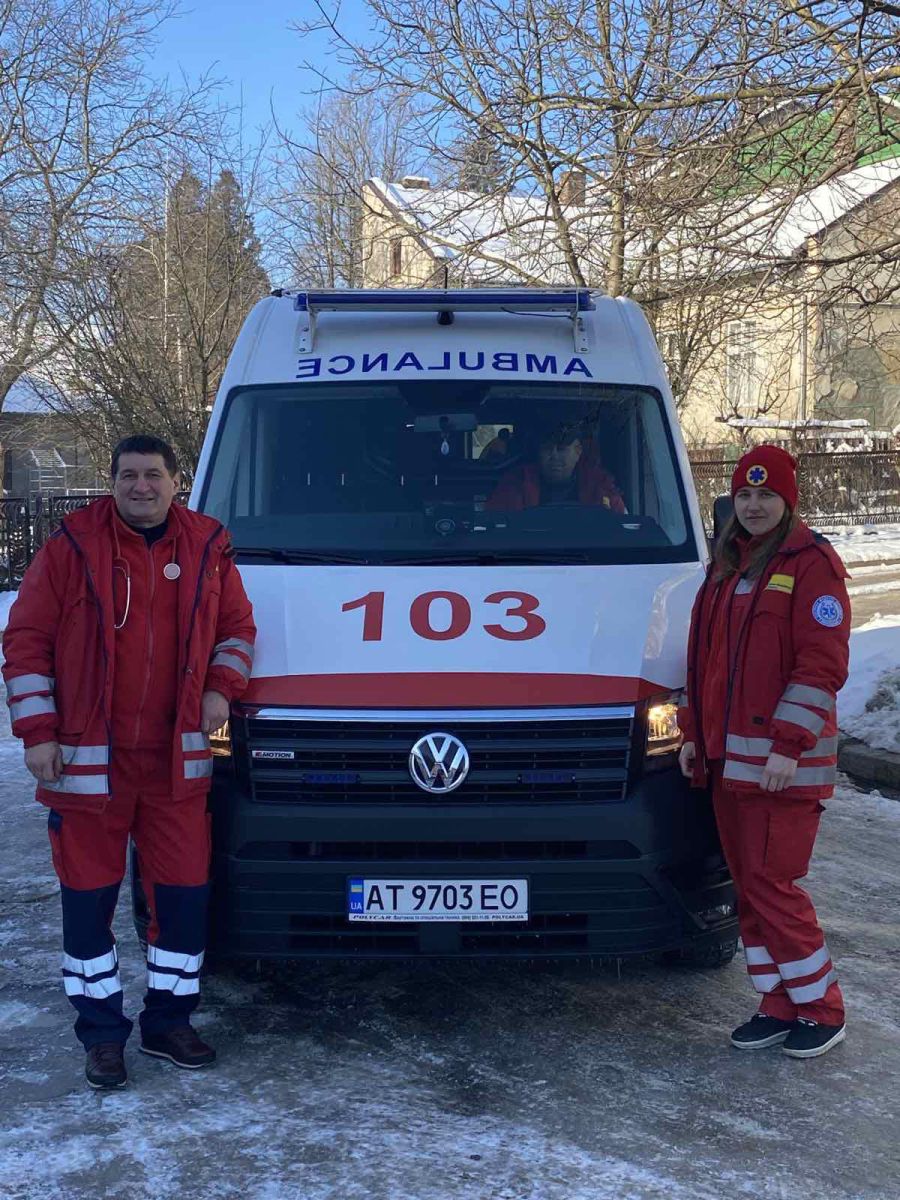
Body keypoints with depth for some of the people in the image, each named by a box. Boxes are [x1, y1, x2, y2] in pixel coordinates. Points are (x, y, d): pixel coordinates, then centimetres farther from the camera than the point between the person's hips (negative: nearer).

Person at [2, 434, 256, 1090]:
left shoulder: (208, 547, 6)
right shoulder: (73, 546, -2)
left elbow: (237, 626, 16)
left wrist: (221, 688, -1)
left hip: (177, 759, 2)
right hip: (89, 759, -2)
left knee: (185, 892, 7)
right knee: (89, 897, 5)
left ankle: (169, 1022, 24)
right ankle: (102, 1033, 20)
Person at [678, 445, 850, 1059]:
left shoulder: (812, 563, -8)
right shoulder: (728, 566, 16)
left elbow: (823, 664, -14)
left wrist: (788, 745, -20)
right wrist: (695, 733, 16)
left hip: (784, 760, -8)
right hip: (727, 756, 8)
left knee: (772, 885, -7)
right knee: (749, 886, 11)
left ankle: (822, 1010, 9)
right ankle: (779, 1005, 22)